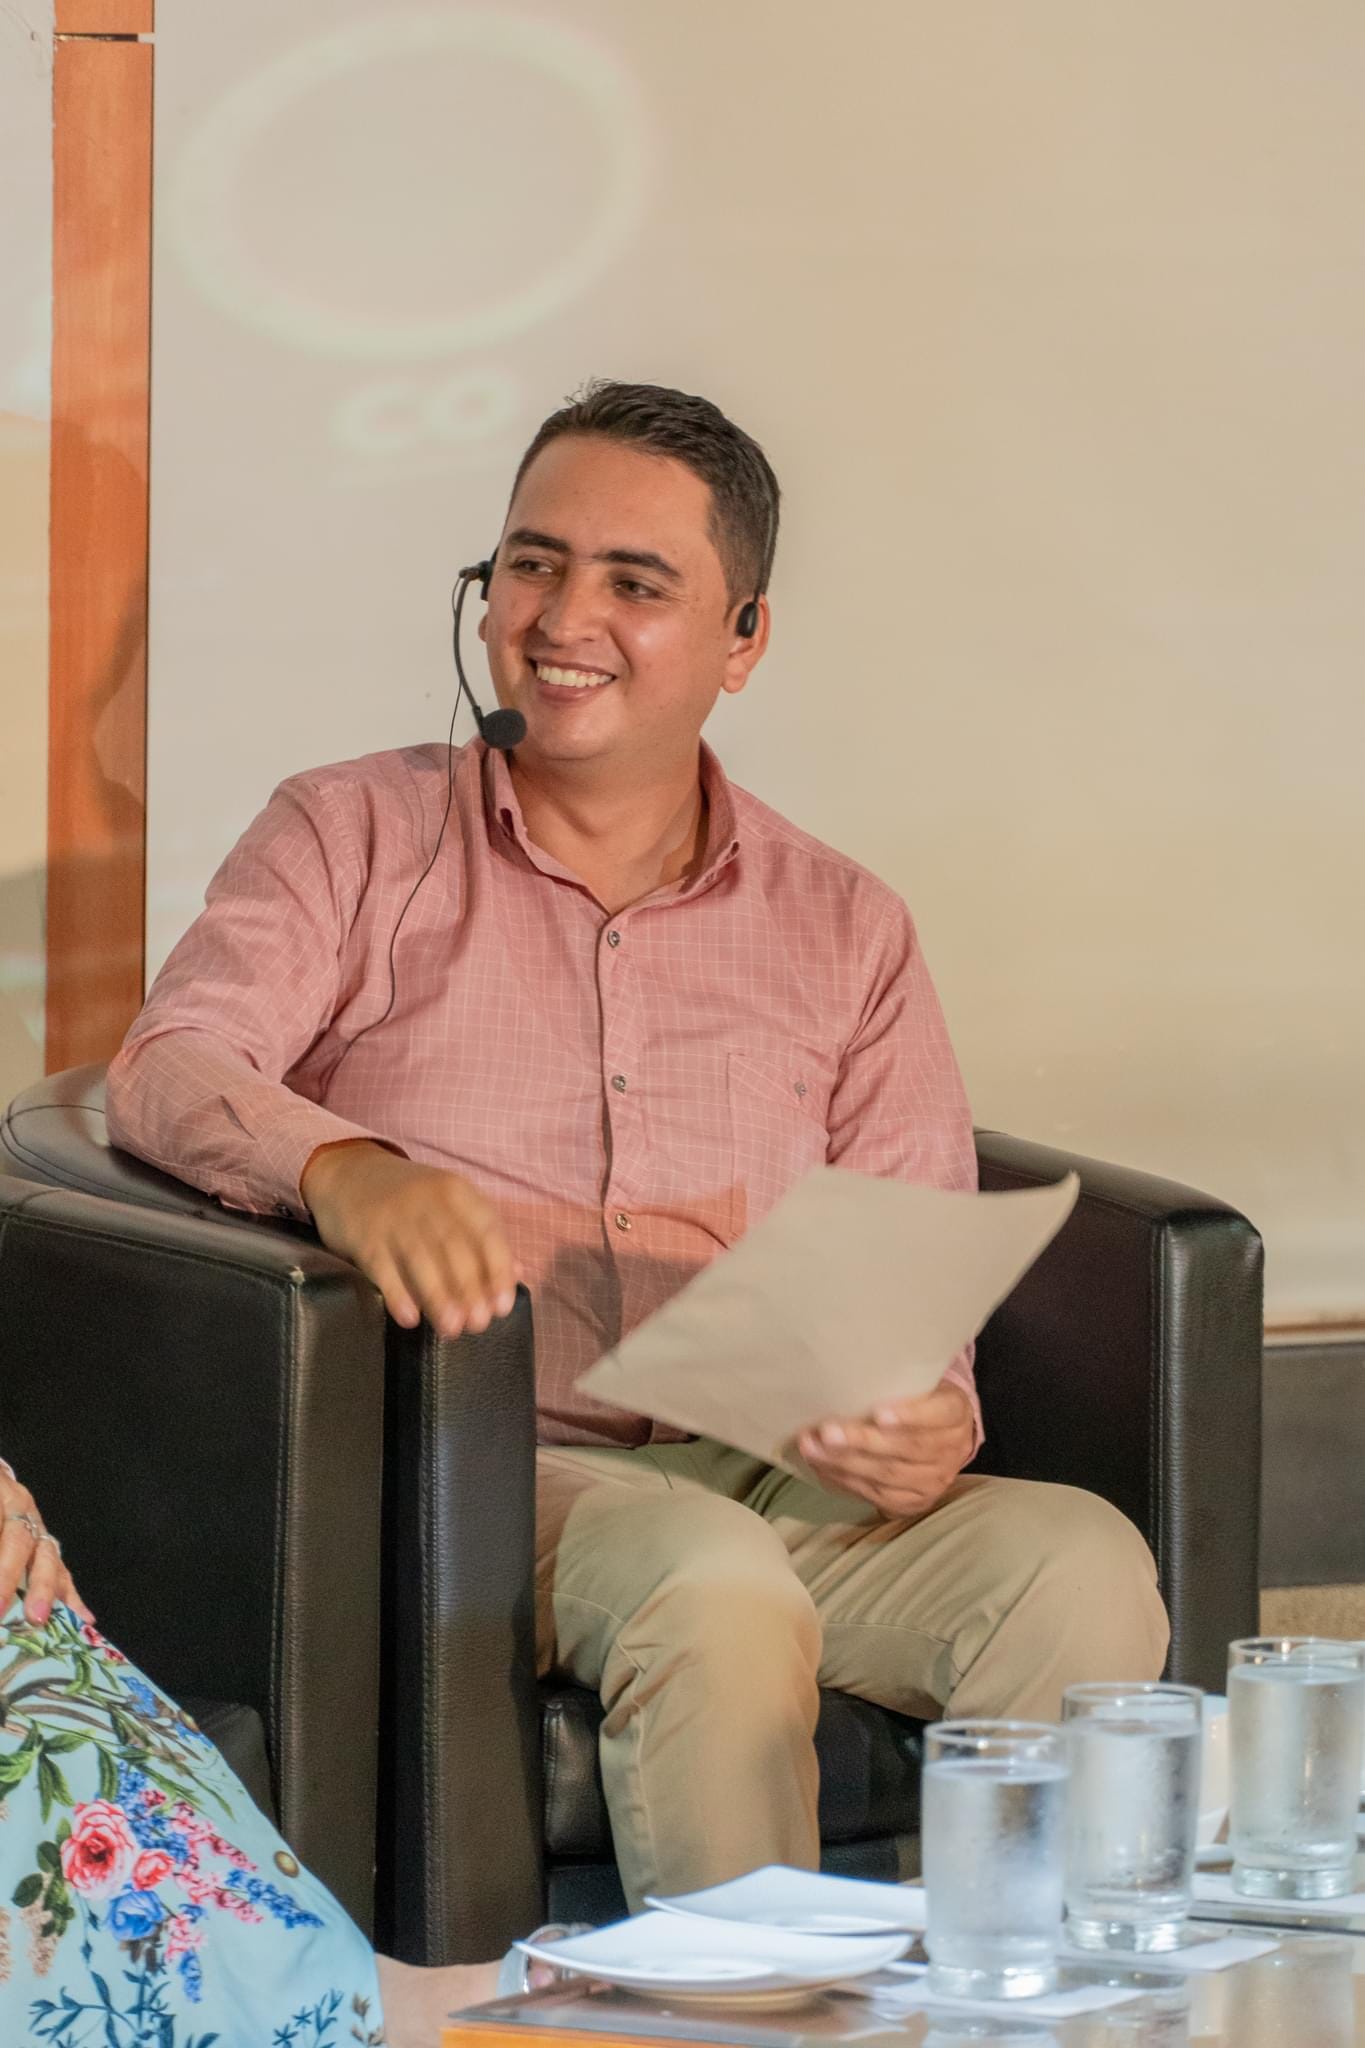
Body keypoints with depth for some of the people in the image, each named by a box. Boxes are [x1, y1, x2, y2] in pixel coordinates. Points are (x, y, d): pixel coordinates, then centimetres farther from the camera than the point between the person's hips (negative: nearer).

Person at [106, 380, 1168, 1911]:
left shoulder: (845, 934, 20)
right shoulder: (354, 840, 13)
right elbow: (168, 1072, -4)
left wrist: (929, 1424, -12)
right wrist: (343, 1171, -28)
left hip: (780, 1481, 3)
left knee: (1082, 1563, -26)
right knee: (715, 1586, -36)